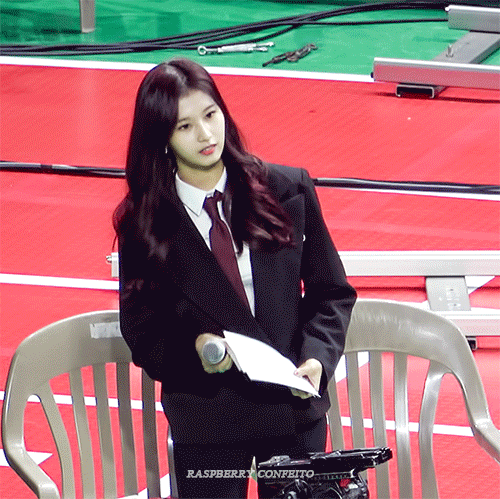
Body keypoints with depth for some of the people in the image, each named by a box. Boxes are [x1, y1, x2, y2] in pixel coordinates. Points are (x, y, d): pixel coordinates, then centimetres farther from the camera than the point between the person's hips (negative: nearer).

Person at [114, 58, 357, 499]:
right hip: (205, 417, -1)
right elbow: (142, 332, 1)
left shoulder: (289, 192, -1)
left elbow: (332, 293, 5)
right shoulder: (143, 223, -3)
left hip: (296, 407, 1)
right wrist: (193, 349, -19)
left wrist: (317, 357, -12)